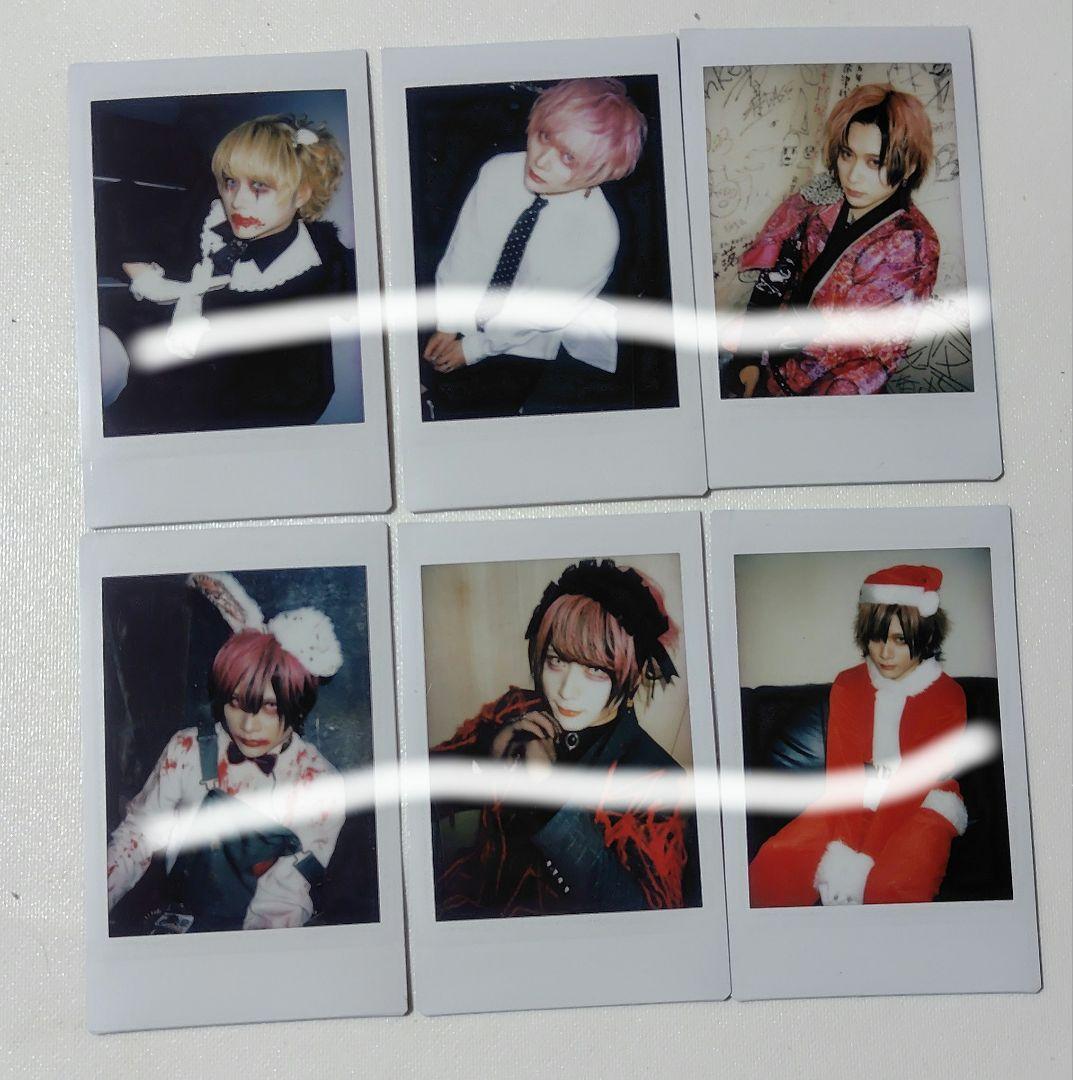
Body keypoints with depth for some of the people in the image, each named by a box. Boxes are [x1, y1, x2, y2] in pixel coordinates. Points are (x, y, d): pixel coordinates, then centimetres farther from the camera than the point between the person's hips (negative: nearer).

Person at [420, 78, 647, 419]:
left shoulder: (599, 233, -26)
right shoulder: (498, 171, -15)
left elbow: (542, 312, -17)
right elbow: (463, 251, -6)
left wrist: (473, 347, -11)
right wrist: (447, 326, -5)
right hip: (477, 324, 3)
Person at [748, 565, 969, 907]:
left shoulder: (947, 696, -10)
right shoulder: (847, 685, 2)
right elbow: (841, 769, -7)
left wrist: (863, 861, -27)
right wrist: (841, 851, -23)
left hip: (923, 805, -3)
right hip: (858, 800, 4)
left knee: (893, 887, -35)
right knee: (773, 865, -19)